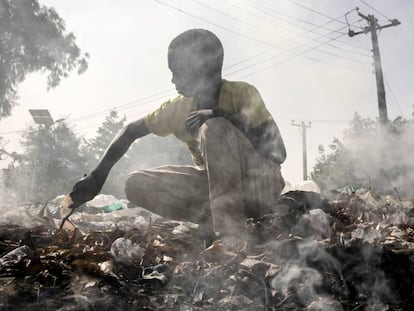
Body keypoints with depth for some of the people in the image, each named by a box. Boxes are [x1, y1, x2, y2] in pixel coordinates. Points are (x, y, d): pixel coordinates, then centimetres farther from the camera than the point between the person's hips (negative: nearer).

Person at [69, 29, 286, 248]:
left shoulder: (242, 94, -17)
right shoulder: (178, 108, -3)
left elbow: (278, 153, -25)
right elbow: (130, 131, 7)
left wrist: (226, 117, -33)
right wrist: (97, 176, -3)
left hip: (262, 187, -5)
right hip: (216, 185, 5)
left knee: (216, 128, -32)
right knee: (136, 184, -10)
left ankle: (230, 233, -33)